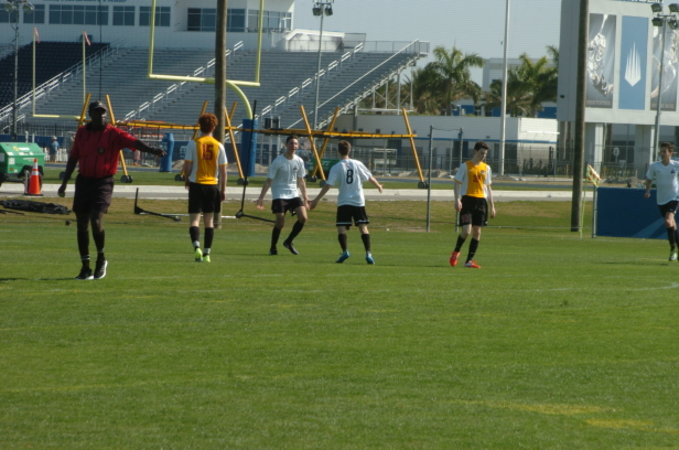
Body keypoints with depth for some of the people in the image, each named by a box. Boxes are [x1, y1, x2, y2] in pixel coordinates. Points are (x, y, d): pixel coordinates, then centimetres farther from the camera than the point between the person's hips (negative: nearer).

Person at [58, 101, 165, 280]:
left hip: (103, 183, -4)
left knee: (96, 221, -17)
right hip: (83, 182, 4)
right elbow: (73, 158, 16)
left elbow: (132, 141, -22)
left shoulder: (113, 134, -5)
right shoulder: (82, 132, 7)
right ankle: (85, 267, 13)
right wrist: (64, 183, 17)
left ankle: (101, 258, 7)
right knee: (82, 224, 4)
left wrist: (151, 150, -40)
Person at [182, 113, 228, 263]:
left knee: (194, 219, -2)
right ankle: (207, 253, 10)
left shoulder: (193, 143, -6)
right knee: (209, 220, 11)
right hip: (212, 185, 2)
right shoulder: (218, 146, 1)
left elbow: (187, 166, -7)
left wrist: (186, 181, 12)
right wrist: (223, 190, 10)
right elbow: (223, 170, 2)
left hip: (196, 184, -2)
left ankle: (196, 246, -25)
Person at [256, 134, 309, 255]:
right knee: (280, 222, -11)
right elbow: (269, 180, -8)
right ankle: (273, 247, 10)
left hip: (294, 194, 5)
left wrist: (305, 197, 15)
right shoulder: (278, 161, -10)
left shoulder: (299, 161, 5)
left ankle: (289, 242, 7)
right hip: (279, 194, -5)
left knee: (303, 217, -12)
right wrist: (261, 197, -13)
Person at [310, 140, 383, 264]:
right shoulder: (357, 164, 3)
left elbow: (328, 185, -10)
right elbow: (370, 177, 13)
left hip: (343, 202, -2)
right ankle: (368, 253, -7)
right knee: (363, 227, 3)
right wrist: (378, 186, 33)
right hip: (359, 201, 2)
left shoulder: (336, 168, -5)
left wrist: (316, 200, -7)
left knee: (341, 228, 0)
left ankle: (345, 251, -19)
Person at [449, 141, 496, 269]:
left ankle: (469, 260, 7)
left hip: (481, 201, 4)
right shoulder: (466, 166, 1)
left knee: (477, 232, 0)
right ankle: (456, 252, 12)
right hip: (467, 199, -4)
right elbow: (457, 183, -1)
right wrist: (457, 199, -16)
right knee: (466, 230, -14)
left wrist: (492, 206, 16)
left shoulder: (486, 168, 14)